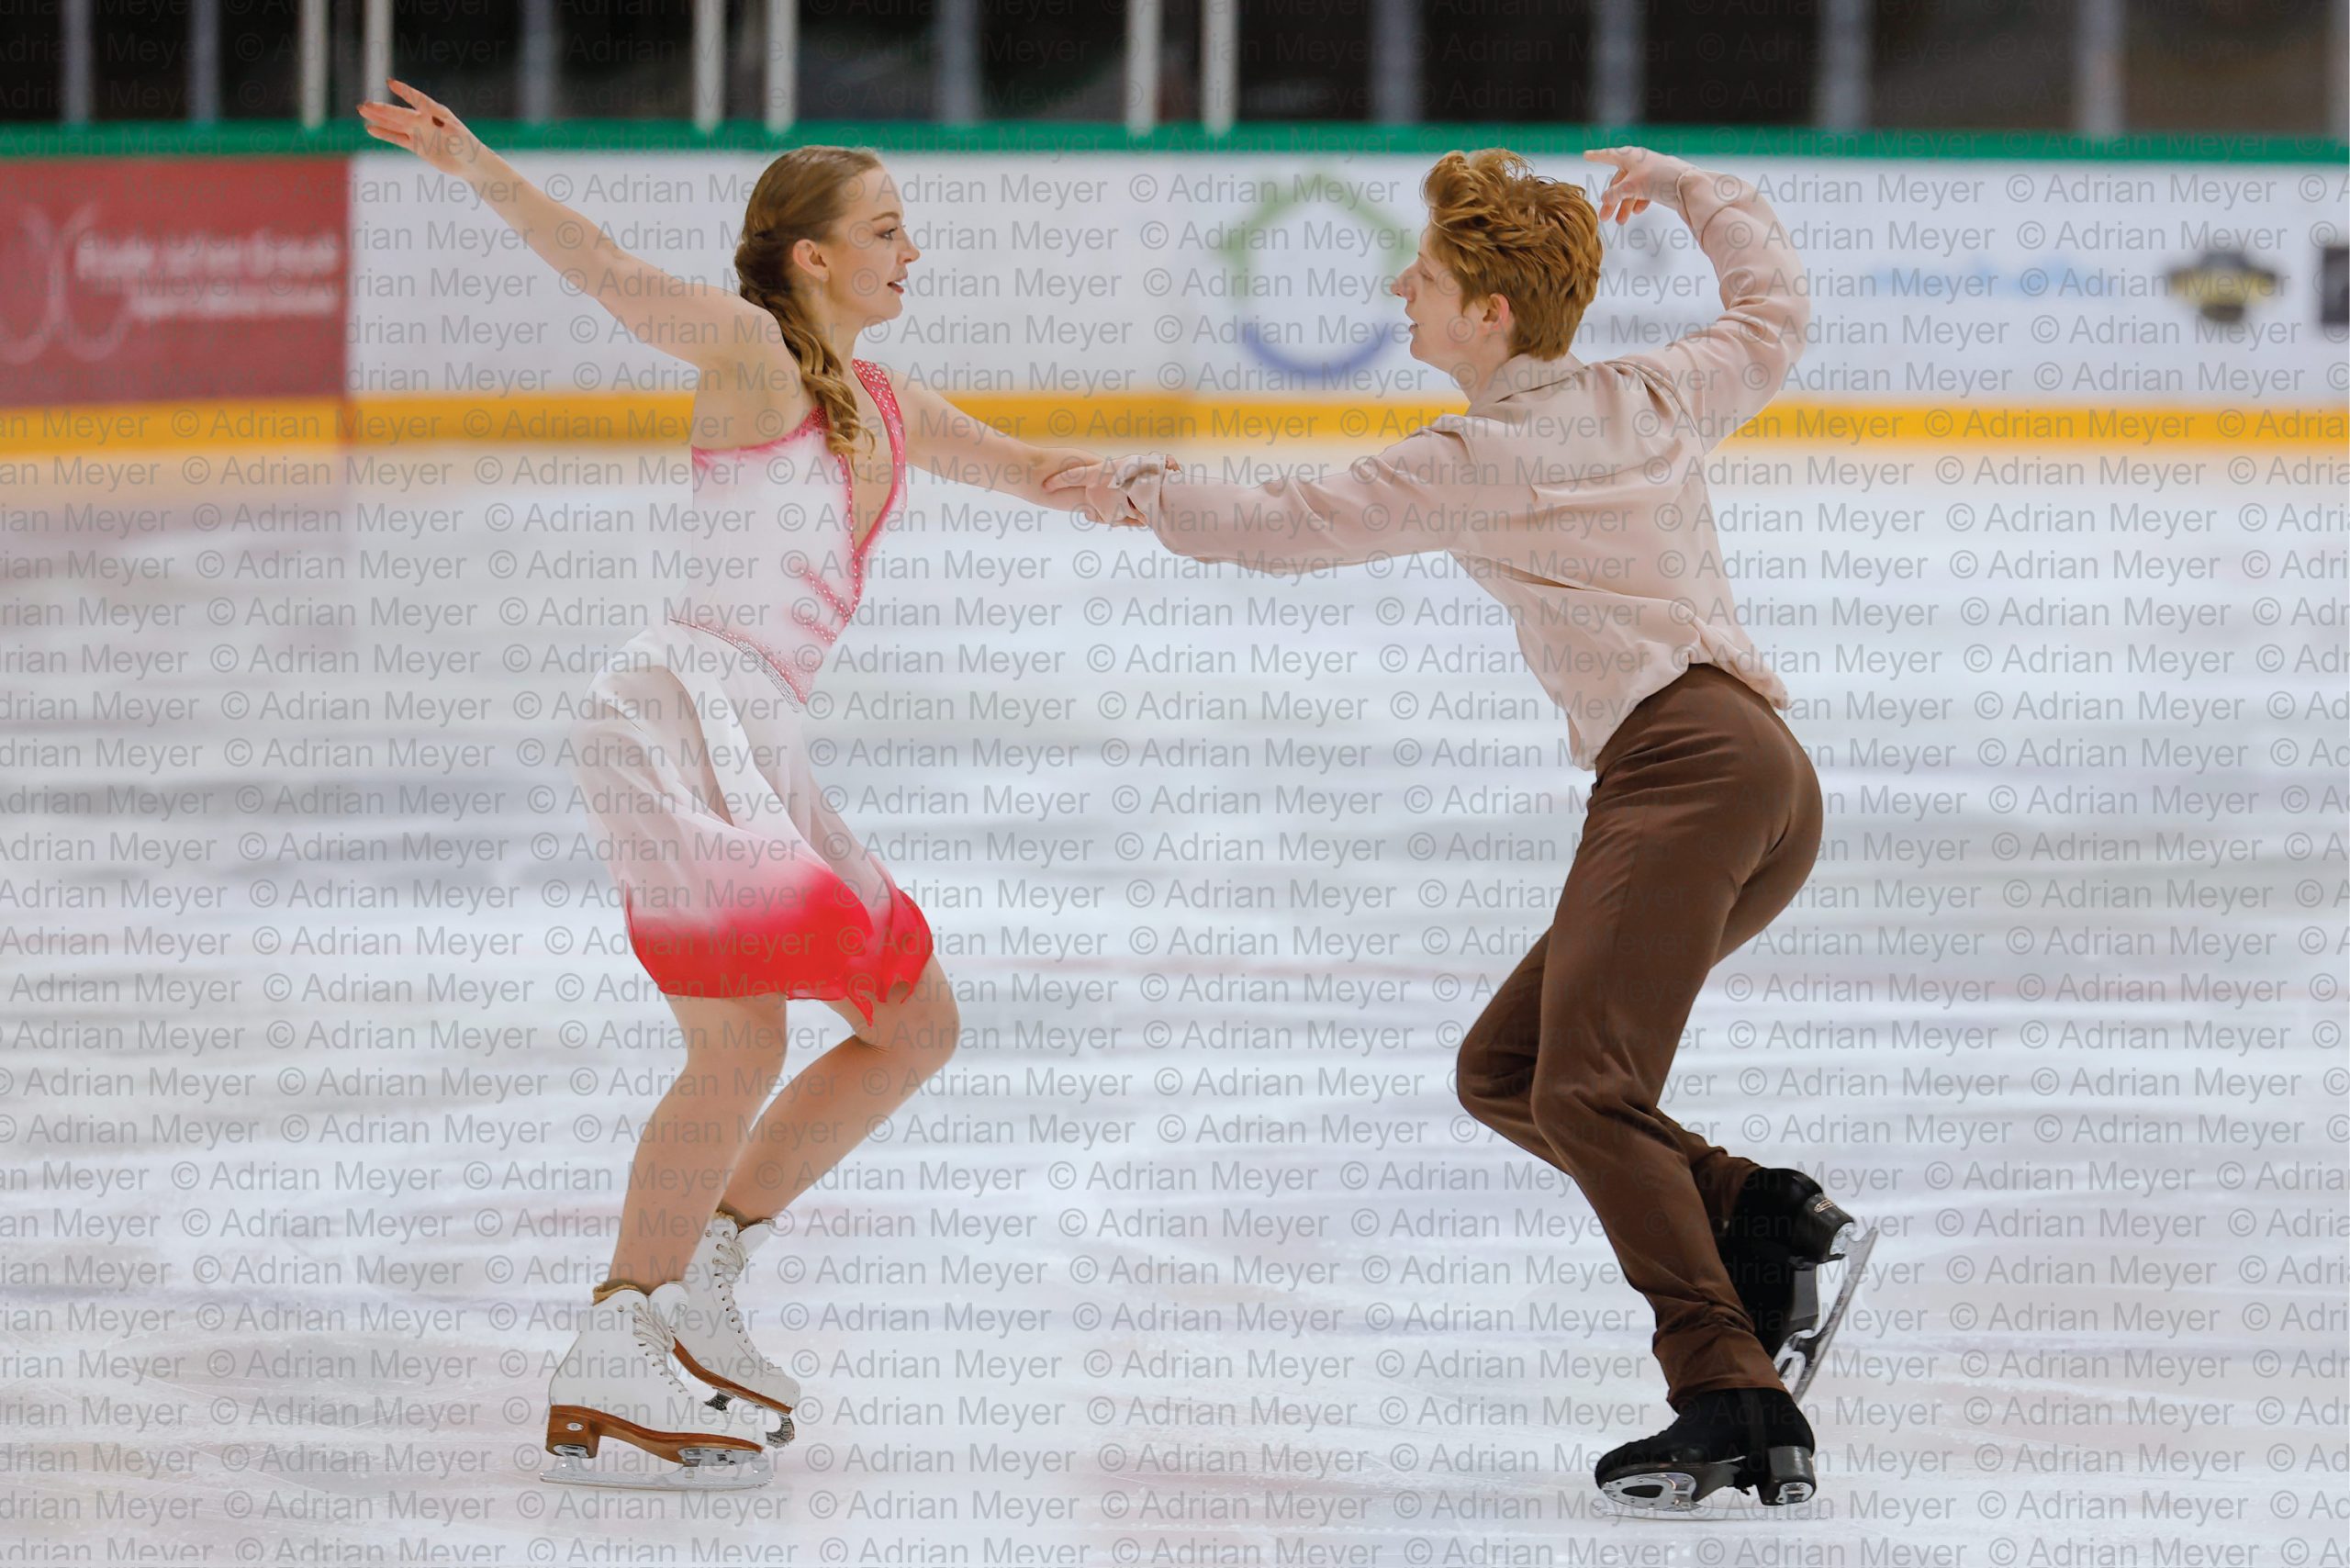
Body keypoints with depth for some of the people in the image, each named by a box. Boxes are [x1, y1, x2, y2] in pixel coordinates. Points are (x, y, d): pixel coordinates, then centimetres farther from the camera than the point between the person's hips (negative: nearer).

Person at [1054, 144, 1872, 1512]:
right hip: (1772, 787, 9)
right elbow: (1775, 317, 41)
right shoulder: (1652, 397, 20)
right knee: (1503, 1070, 13)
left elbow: (1287, 528, 6)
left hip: (1687, 760, -9)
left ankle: (1728, 1392, -34)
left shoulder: (1476, 461, 0)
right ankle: (1757, 1215, -3)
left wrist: (1151, 497, 22)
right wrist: (1686, 188, 50)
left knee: (1586, 1091, -22)